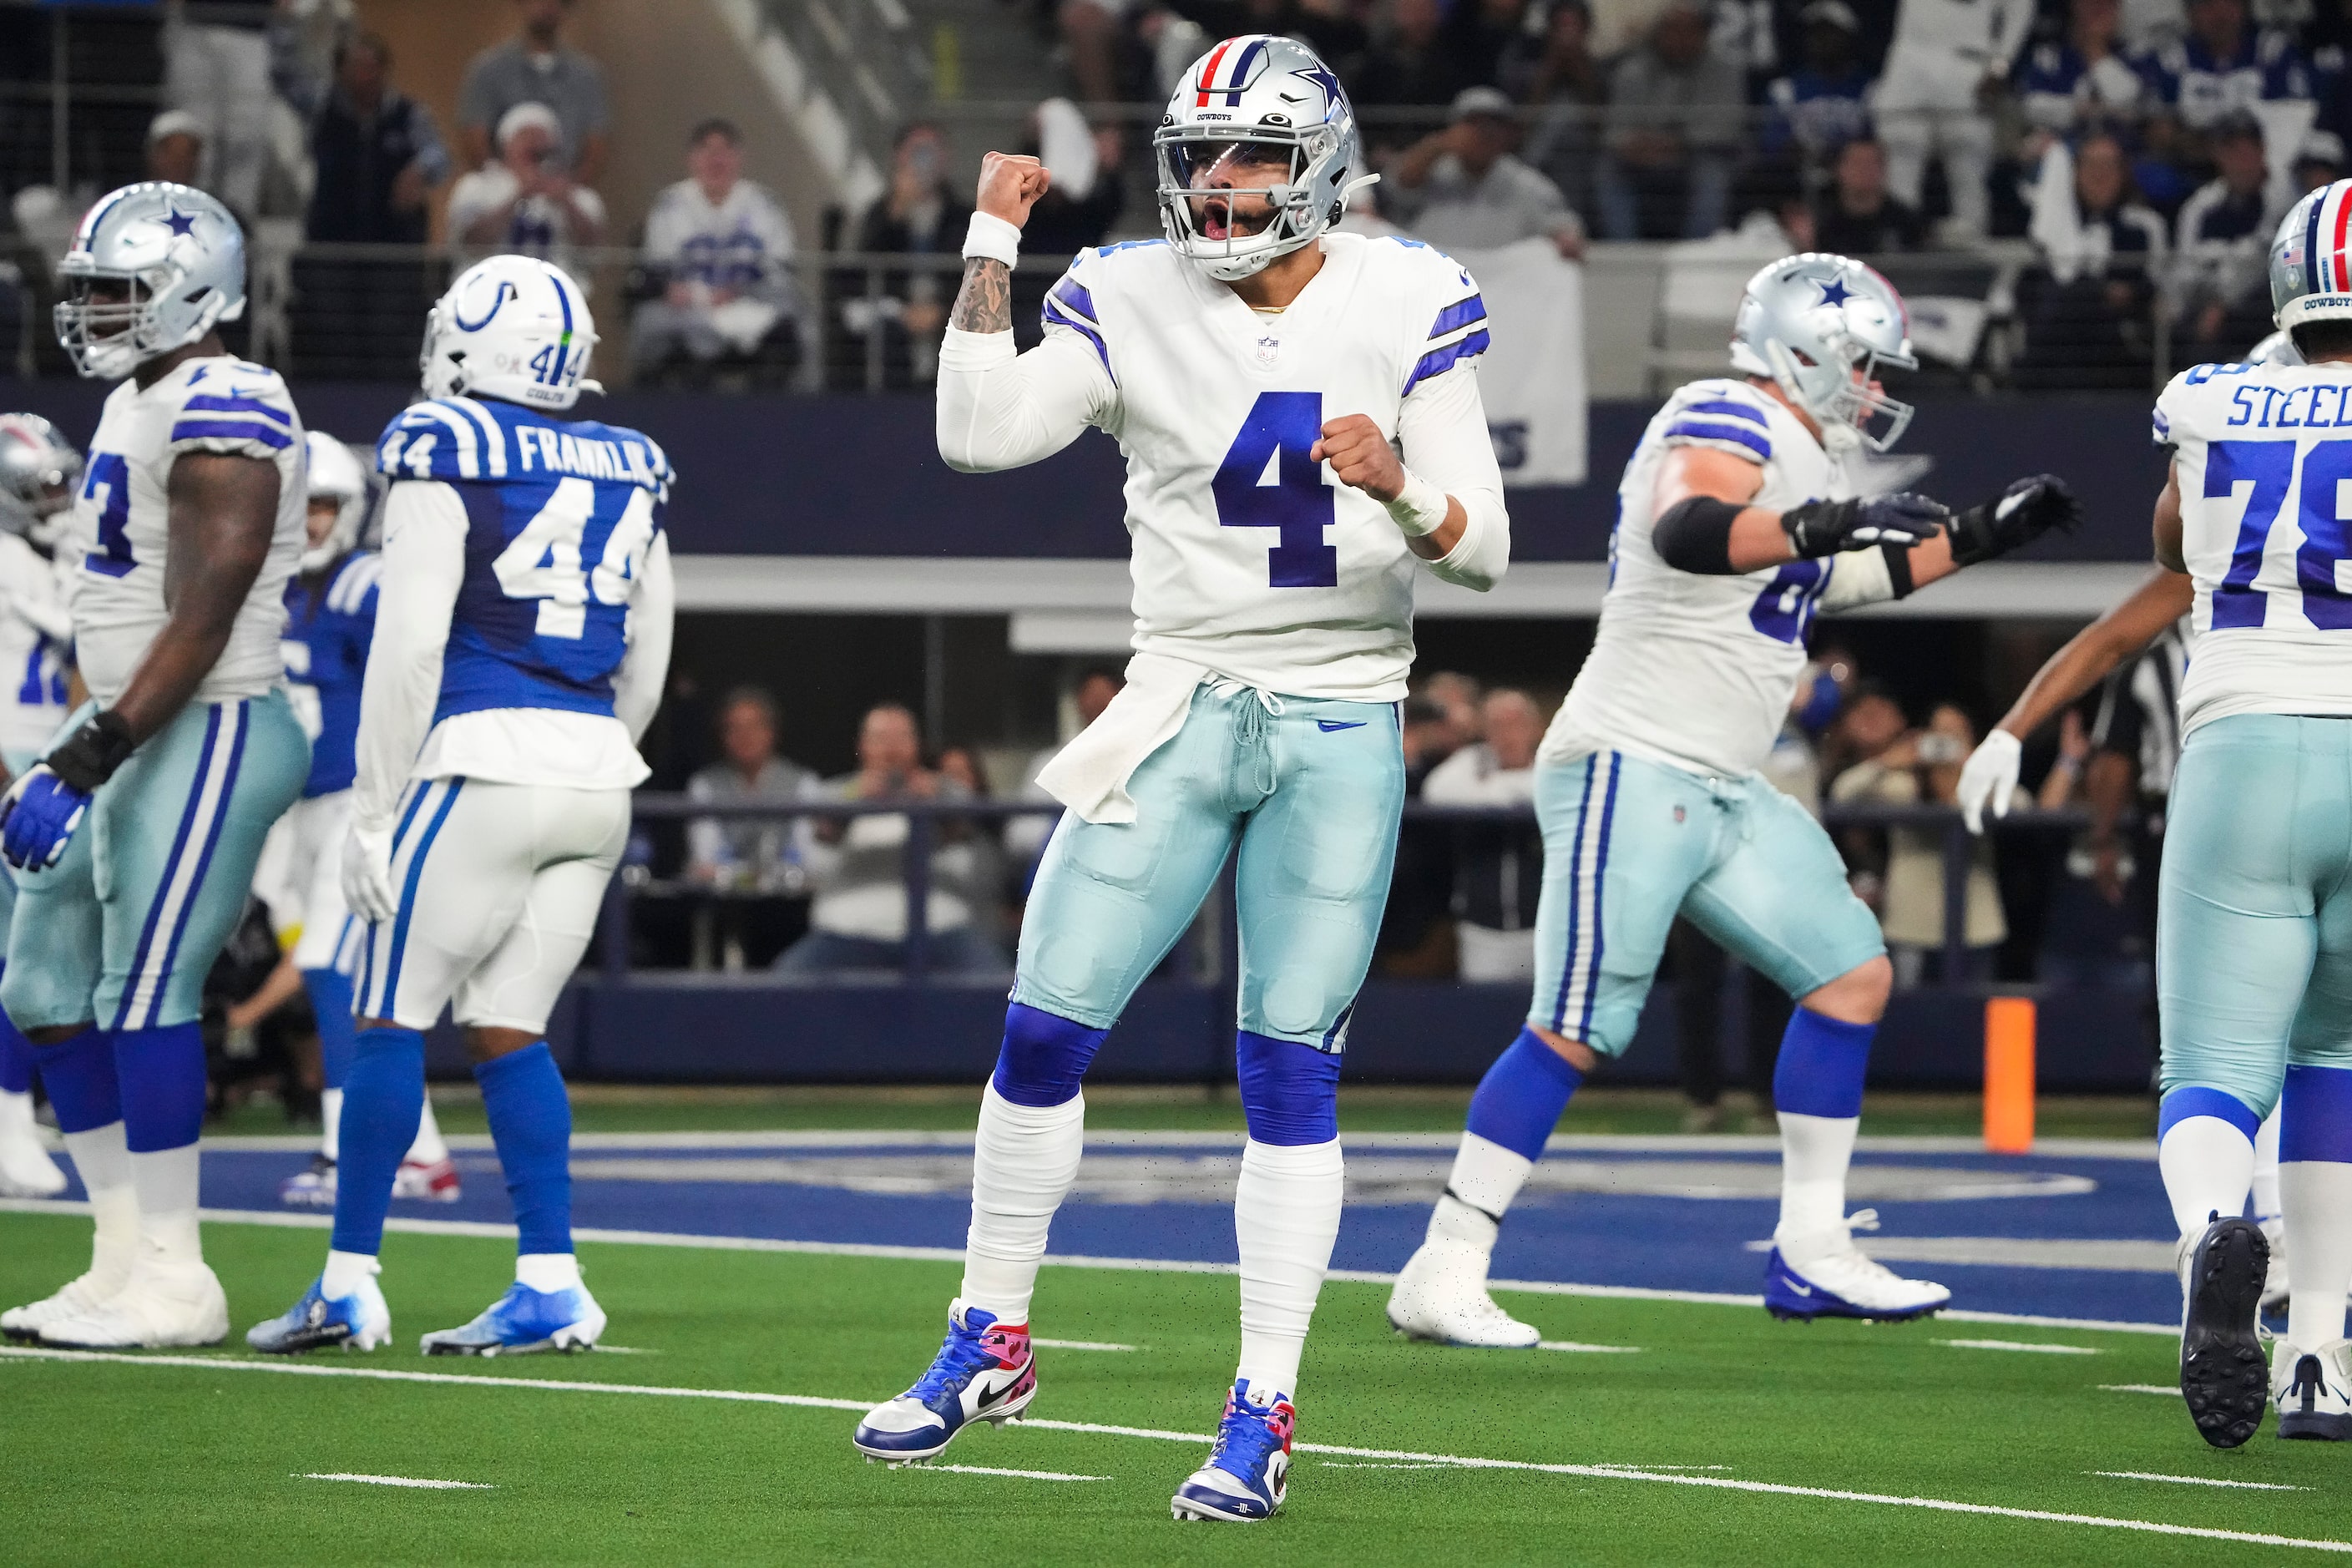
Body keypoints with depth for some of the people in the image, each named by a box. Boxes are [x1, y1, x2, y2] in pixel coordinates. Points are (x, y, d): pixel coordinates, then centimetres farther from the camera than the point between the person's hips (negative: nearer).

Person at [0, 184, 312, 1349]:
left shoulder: (220, 415, -16)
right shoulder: (136, 407, 16)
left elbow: (204, 615, -21)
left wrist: (94, 752, -24)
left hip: (210, 735, -10)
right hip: (141, 742, 10)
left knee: (145, 996, -10)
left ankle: (171, 1283, -5)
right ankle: (128, 1255, 15)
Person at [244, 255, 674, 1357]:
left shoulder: (445, 454, -6)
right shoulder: (630, 473, 14)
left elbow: (410, 644, -11)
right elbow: (646, 666, 19)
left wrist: (373, 808, -7)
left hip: (484, 763, -6)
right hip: (599, 775, 6)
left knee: (392, 1020, 2)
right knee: (506, 1028, 11)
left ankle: (349, 1284, 3)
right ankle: (549, 1284, 3)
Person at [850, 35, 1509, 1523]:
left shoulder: (1407, 307, -3)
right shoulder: (1132, 303, -1)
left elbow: (1484, 548, -4)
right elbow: (981, 435, -14)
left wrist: (1401, 493, -25)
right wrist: (992, 244, -14)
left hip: (1341, 729, -1)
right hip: (1183, 709, 1)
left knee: (1293, 1077, -1)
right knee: (1046, 1033, -1)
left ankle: (1264, 1416, 4)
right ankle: (991, 1342, 17)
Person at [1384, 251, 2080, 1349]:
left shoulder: (1795, 457, 18)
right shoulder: (1729, 422, -12)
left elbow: (1843, 584, 36)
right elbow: (1686, 532, -34)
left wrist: (1973, 539, 32)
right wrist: (1829, 525, -43)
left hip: (1722, 794, 10)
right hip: (1632, 768, -10)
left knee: (1851, 975, 10)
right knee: (1575, 1032, -12)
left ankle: (1811, 1256, 15)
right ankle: (1442, 1276, -9)